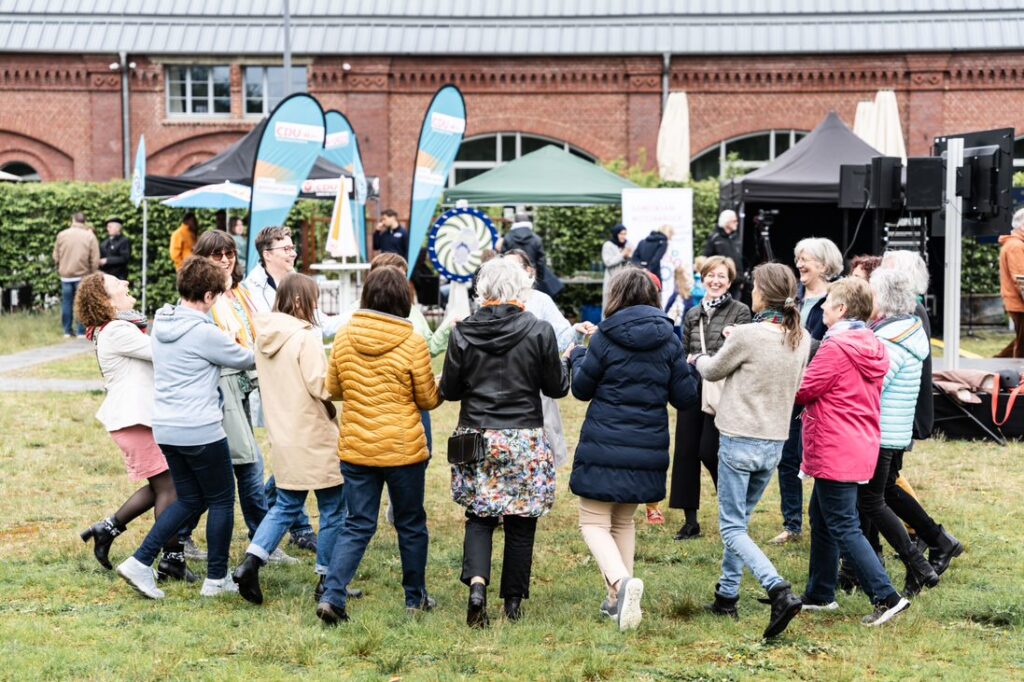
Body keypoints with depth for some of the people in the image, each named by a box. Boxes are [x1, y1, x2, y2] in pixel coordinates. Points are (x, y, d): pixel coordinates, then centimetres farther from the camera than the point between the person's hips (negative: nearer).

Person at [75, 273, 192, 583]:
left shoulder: (121, 328, 16)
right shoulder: (117, 331, -16)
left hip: (141, 416, 10)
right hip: (135, 420, -10)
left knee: (160, 486, 15)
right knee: (168, 487, -4)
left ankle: (107, 528, 19)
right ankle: (172, 561, 2)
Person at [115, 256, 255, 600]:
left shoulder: (161, 323, 6)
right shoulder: (204, 333, -18)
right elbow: (245, 360, -2)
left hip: (165, 428, 8)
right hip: (201, 430, -8)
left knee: (190, 499, 18)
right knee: (221, 500, 9)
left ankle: (140, 562, 9)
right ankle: (216, 579, 16)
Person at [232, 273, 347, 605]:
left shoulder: (264, 336, 7)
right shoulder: (305, 337, -18)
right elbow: (320, 385, -23)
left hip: (283, 437, 7)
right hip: (315, 438, -7)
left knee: (286, 506, 17)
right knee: (333, 508, 7)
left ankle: (251, 562, 1)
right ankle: (327, 578, 12)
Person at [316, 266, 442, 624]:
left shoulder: (344, 337, -3)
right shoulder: (412, 342, -13)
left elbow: (333, 390, 8)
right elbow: (428, 399, -4)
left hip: (355, 448, 3)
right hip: (403, 448, -3)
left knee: (357, 526, 9)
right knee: (411, 525, 14)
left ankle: (332, 594, -6)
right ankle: (415, 597, 25)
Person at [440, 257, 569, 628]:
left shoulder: (463, 332, -5)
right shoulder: (539, 331, -8)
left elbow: (449, 390, 2)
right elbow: (557, 387, 1)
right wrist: (563, 362, 21)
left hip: (476, 438, 1)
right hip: (525, 440, -1)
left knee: (479, 517, 11)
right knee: (520, 523, 9)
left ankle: (476, 584, -12)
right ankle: (513, 602, 16)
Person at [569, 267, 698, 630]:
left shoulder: (605, 336, -7)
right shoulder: (668, 340, 3)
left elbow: (582, 388, 2)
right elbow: (685, 396, 5)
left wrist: (578, 356, 20)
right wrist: (687, 369, 25)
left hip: (604, 447, -4)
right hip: (648, 450, 4)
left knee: (594, 521, 3)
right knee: (624, 520, 22)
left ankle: (621, 581, -24)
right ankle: (619, 600, 20)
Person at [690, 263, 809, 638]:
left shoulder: (747, 335, -19)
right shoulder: (801, 339, 2)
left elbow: (713, 371, -2)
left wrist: (698, 359, 22)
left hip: (739, 441, -7)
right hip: (775, 442, 7)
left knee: (732, 528, -2)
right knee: (740, 521, 21)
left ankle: (779, 591, -20)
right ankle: (727, 596, 28)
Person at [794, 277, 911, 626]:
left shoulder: (835, 348, -19)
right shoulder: (871, 348, 10)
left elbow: (803, 391, -13)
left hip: (835, 452, -10)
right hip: (861, 447, 10)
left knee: (843, 528, -5)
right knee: (821, 520, 20)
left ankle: (887, 597, -10)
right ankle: (819, 595, 28)